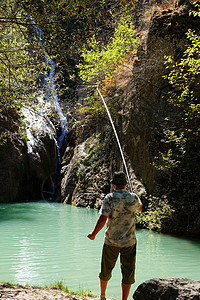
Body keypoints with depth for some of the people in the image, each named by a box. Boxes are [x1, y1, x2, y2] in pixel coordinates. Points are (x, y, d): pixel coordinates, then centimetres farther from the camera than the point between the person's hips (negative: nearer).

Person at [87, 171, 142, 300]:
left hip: (111, 241, 0)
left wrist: (93, 234, -5)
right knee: (128, 273, 7)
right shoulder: (133, 198, -3)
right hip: (129, 241, 1)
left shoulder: (110, 198, -11)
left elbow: (102, 219, -18)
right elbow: (140, 208, 22)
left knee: (106, 270, 17)